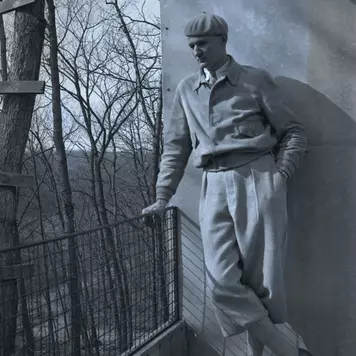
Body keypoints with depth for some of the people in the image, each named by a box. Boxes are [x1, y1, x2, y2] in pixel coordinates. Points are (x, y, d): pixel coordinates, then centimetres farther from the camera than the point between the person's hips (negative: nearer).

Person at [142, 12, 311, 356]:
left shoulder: (256, 80, 7)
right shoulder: (186, 90, 17)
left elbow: (293, 132, 7)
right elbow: (176, 147, 17)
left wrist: (280, 175, -7)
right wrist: (163, 197, 9)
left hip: (256, 179, -3)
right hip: (215, 188, 3)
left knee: (259, 278, -3)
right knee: (223, 282, -9)